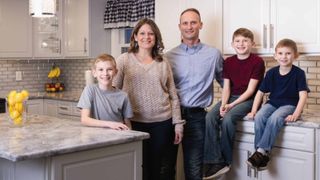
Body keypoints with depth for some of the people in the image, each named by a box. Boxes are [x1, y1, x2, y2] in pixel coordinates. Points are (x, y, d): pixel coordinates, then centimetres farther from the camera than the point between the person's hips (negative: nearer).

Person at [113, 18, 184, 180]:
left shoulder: (163, 63, 8)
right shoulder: (124, 60, 2)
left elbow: (173, 96, 9)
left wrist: (177, 123, 4)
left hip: (163, 123, 2)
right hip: (135, 124, -2)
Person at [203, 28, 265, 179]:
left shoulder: (257, 62, -6)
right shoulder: (228, 62, 9)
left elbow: (250, 90, -11)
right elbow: (226, 87, 5)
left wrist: (232, 105, -19)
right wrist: (223, 104, -14)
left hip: (248, 99, -5)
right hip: (230, 98, 5)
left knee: (227, 118, -31)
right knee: (209, 118, -22)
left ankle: (226, 160, -13)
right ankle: (214, 161, -21)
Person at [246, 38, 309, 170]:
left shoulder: (298, 73, -7)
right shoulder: (271, 72, 2)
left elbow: (303, 95, -15)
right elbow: (260, 92, 6)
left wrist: (295, 114, -27)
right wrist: (253, 110, -3)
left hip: (289, 105, -3)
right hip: (272, 103, 4)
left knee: (274, 119, -34)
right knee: (259, 117, -27)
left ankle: (262, 151, -28)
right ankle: (263, 155, -22)